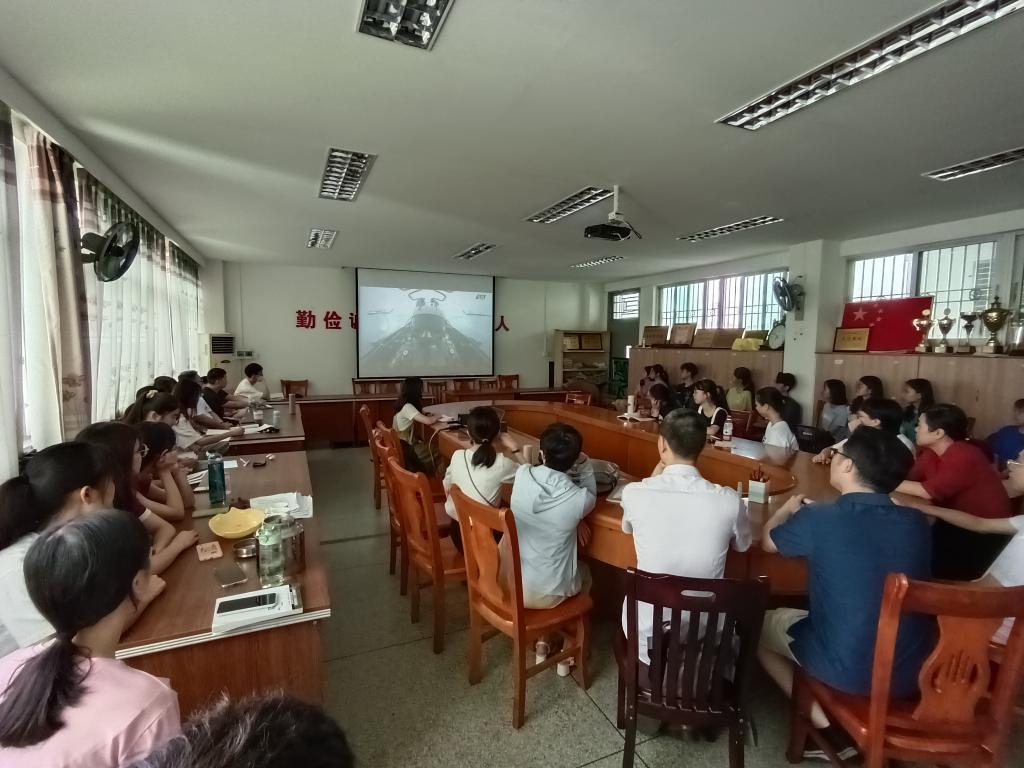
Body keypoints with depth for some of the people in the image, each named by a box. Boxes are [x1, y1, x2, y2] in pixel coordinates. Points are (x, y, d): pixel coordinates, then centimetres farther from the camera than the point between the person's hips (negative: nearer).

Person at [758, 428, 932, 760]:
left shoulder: (818, 519, -19)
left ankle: (829, 730, 11)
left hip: (846, 669, -5)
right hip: (913, 671, 5)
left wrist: (789, 509, 21)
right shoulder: (917, 521, -6)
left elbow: (768, 541, 2)